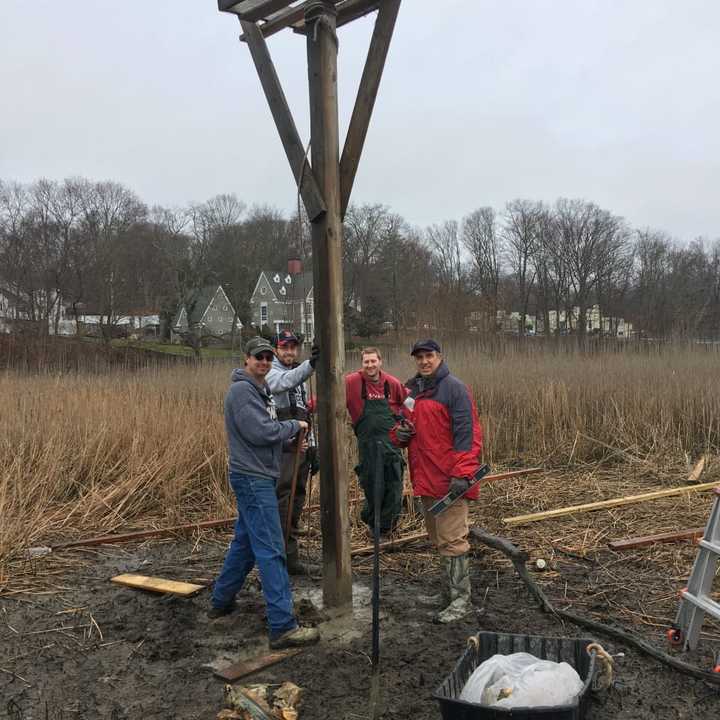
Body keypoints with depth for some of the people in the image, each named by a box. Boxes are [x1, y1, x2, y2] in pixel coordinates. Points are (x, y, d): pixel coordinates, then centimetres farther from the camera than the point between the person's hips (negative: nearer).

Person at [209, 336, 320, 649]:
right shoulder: (241, 390, -15)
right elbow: (261, 432, -22)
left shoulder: (261, 390, 16)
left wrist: (290, 439, 2)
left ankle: (222, 600, 33)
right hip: (252, 479, -10)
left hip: (259, 477, 10)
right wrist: (295, 425, -9)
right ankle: (283, 626, -9)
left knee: (245, 542, 19)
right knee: (271, 550, -10)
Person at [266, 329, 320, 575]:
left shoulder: (300, 376, 20)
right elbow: (286, 381, -32)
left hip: (301, 447, 8)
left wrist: (312, 448, 18)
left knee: (296, 503, 11)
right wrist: (311, 363, -49)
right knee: (282, 502, -11)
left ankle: (290, 555, 20)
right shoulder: (272, 374, -6)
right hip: (282, 449, -8)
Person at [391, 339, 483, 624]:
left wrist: (462, 474, -22)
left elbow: (467, 432, -16)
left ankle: (461, 598, 6)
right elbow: (405, 423, 26)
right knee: (438, 540, 18)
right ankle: (450, 590, 31)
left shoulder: (454, 388, -10)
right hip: (425, 478, 9)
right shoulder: (411, 390, 14)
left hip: (449, 480, -8)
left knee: (452, 541, -5)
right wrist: (399, 432, 1)